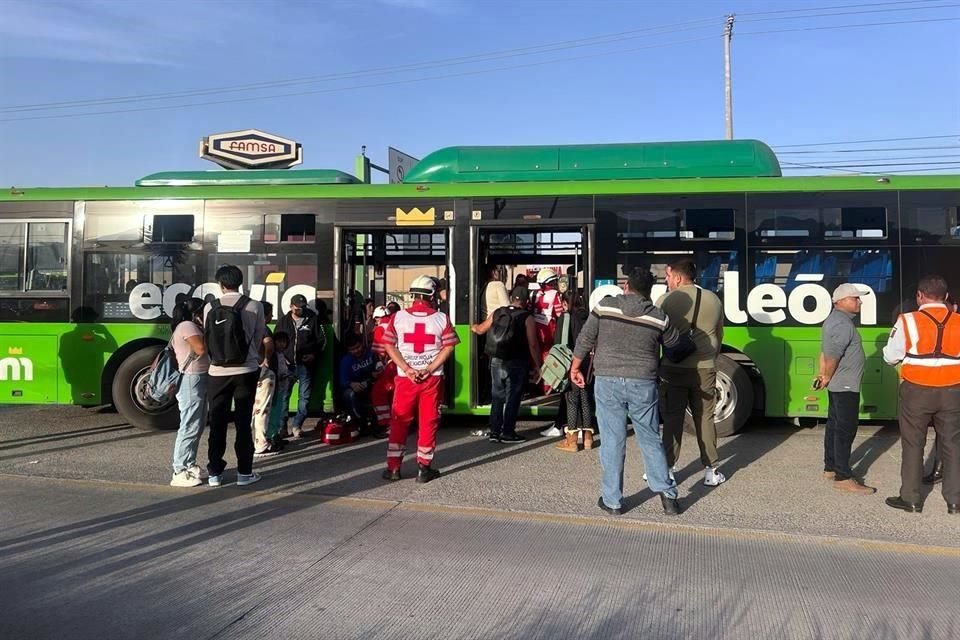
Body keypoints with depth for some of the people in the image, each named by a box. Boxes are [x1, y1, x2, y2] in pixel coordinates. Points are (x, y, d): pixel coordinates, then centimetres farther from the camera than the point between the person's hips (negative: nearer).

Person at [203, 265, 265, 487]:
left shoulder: (210, 308, -2)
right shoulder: (254, 307, -5)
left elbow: (207, 338, 5)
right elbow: (259, 338, 4)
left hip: (218, 372, 1)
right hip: (246, 371, -1)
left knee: (217, 423, 9)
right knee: (243, 422, 6)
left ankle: (215, 473, 15)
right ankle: (244, 472, 11)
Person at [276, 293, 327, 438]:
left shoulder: (313, 319, 3)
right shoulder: (283, 321, 8)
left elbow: (322, 339, 6)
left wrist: (314, 354, -7)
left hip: (305, 364, -1)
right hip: (287, 364, 1)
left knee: (305, 396, 1)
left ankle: (297, 425, 11)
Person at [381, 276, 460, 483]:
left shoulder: (398, 317, 0)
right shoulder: (441, 318, -2)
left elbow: (389, 346, -3)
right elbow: (448, 347, -6)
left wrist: (407, 370, -6)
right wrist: (429, 369, -8)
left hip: (405, 378, 1)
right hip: (433, 378, -1)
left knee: (399, 423, 12)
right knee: (428, 423, 8)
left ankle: (393, 467, 15)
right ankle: (424, 468, 13)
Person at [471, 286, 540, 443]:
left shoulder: (497, 313, 4)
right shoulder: (527, 318, -9)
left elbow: (480, 330, 17)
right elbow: (532, 345, -11)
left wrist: (473, 327, 39)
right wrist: (537, 366, -2)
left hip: (496, 362, 4)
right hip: (516, 364, -4)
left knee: (497, 396, 13)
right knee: (513, 398, 5)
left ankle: (494, 432, 16)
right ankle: (508, 433, 8)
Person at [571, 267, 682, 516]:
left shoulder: (604, 307, -4)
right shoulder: (658, 317, -3)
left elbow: (585, 340, 0)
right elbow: (674, 344, 14)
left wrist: (575, 367, 14)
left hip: (607, 381, -1)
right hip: (642, 384, 1)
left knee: (612, 441, 6)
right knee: (651, 440, 14)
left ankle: (612, 500, 13)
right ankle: (667, 495, 18)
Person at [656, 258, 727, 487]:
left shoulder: (665, 300, -8)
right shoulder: (713, 299, 5)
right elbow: (719, 335, 14)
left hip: (673, 369, -3)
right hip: (705, 369, 3)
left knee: (672, 420, 5)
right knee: (705, 418, 11)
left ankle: (667, 470, 8)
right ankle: (711, 471, 15)